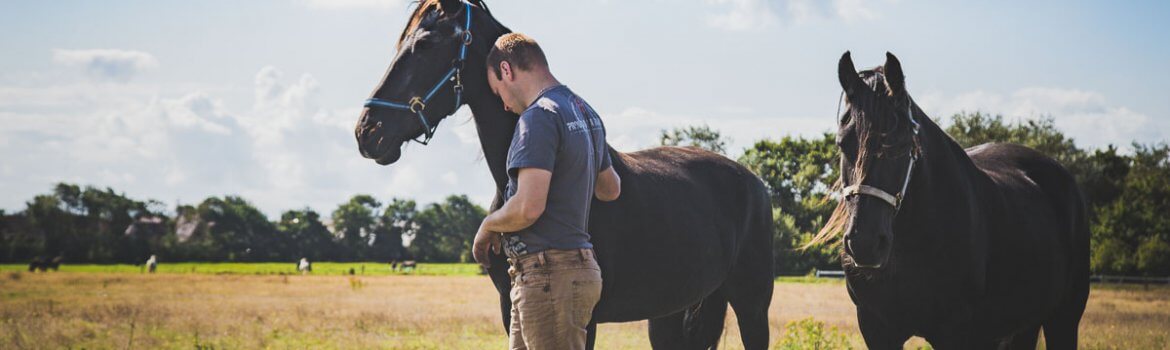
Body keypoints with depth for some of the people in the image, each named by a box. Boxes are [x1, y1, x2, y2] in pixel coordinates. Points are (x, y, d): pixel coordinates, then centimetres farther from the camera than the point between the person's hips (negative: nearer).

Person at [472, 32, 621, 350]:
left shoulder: (539, 116, -16)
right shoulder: (585, 112, 14)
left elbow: (528, 207, -24)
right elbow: (611, 189, 27)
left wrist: (488, 225, -6)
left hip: (548, 276, -10)